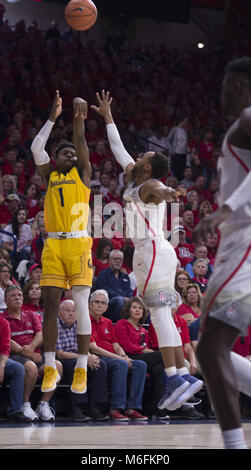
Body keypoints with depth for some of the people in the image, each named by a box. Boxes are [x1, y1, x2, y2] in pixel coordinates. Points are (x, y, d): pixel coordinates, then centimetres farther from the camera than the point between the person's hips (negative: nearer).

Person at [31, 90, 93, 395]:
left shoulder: (82, 173, 13)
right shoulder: (49, 175, 17)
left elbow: (80, 143, -1)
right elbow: (36, 148, 4)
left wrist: (79, 118, -16)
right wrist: (53, 117, -1)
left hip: (78, 244, -2)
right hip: (53, 246, 2)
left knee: (81, 305, -7)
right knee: (50, 305, -1)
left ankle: (81, 369, -5)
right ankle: (50, 367, 4)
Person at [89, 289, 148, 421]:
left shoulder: (108, 323, 24)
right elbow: (93, 348, -11)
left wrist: (124, 356, -6)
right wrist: (118, 357, -15)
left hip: (112, 358, 8)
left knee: (141, 365, -14)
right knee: (121, 364, -34)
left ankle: (132, 408, -22)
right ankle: (115, 409, -36)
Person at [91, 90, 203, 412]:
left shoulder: (149, 185, -7)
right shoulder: (133, 179, 19)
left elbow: (159, 190, -33)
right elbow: (118, 149, 32)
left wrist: (166, 193, -57)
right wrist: (107, 117, 39)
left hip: (153, 252, -10)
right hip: (153, 253, 10)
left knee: (159, 315, -13)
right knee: (163, 316, 7)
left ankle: (173, 378, -18)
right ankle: (183, 375, 6)